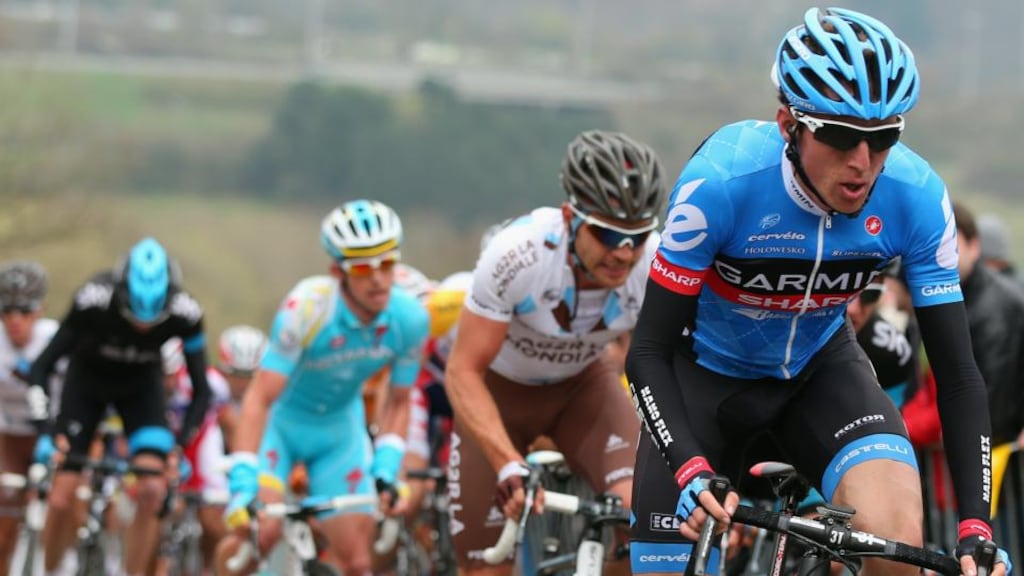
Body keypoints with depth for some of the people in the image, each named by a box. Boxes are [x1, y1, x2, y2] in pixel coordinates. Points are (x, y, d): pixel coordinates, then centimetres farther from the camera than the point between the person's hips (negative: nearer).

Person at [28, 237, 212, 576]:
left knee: (152, 491, -20)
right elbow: (42, 367, -26)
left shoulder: (185, 314, -31)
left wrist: (181, 445, -28)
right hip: (87, 380, -1)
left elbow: (200, 389, -18)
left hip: (141, 386, 1)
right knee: (62, 498, -8)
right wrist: (45, 432, -35)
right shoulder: (94, 302, -36)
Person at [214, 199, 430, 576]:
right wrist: (241, 485, -42)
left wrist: (386, 471, -17)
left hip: (340, 429, 4)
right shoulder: (307, 308, -33)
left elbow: (398, 403, -4)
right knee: (260, 529, -27)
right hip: (280, 421, -4)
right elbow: (259, 398, -35)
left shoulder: (410, 319, -20)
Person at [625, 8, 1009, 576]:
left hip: (816, 369, 1)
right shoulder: (722, 181, -33)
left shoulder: (916, 197, -26)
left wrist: (976, 528, -28)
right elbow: (649, 351, -26)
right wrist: (691, 472, -43)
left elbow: (957, 373, -18)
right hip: (707, 372, -1)